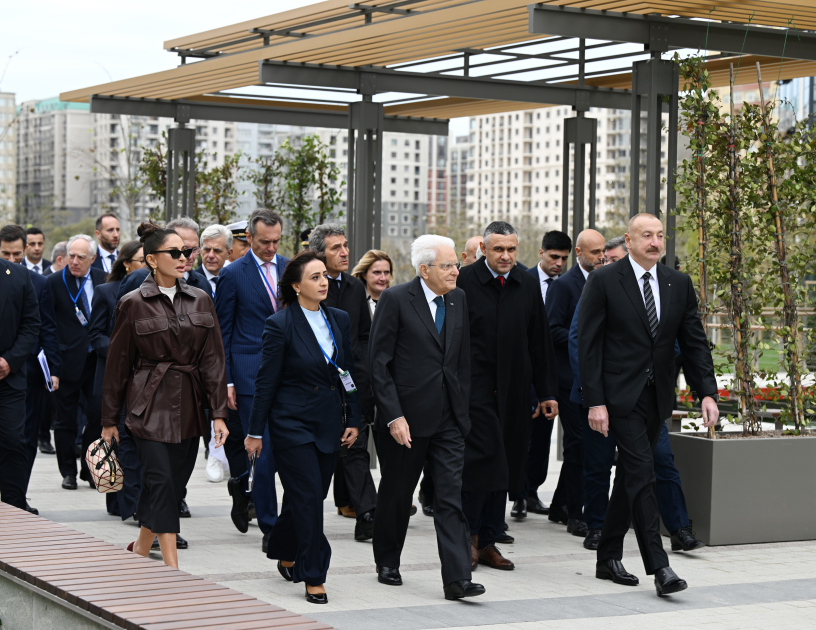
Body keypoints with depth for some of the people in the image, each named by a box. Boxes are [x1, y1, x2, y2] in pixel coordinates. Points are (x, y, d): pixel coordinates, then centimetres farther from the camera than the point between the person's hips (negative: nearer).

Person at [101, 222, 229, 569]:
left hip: (189, 407, 4)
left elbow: (213, 358, 6)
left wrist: (218, 413, -1)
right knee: (161, 481, -11)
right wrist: (109, 420, 5)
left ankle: (141, 547, 30)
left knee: (175, 482, 8)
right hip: (149, 406, -4)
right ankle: (171, 567, -9)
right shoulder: (133, 304, -3)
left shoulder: (201, 300, 7)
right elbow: (117, 364, 2)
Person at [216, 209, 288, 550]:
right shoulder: (232, 275, -2)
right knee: (265, 449, -6)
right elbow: (222, 333, -1)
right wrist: (225, 381, -6)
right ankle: (270, 527, 1)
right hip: (251, 375, -5)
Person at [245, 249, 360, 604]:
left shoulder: (340, 320, 7)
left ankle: (285, 556, 34)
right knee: (308, 497, -8)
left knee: (309, 496, 13)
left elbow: (350, 373, 12)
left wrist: (353, 421, 8)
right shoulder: (280, 325, -10)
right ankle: (313, 577, -2)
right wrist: (255, 432, -6)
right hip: (293, 423, -6)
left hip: (328, 424, 6)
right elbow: (266, 382, -7)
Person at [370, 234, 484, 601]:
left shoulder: (458, 299, 8)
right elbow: (378, 363, -10)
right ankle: (387, 563, 32)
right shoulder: (395, 300, -9)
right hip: (406, 417, -4)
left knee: (452, 497, -4)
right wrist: (394, 416, -15)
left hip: (448, 418, 4)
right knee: (396, 494, 11)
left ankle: (457, 579, -7)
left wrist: (462, 408, 10)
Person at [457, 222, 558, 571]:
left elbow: (540, 342, 13)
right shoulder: (464, 282, -5)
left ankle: (488, 542, 16)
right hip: (474, 388, -5)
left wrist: (546, 392, 12)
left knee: (504, 467, 8)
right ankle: (469, 534, 7)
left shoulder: (528, 286, 9)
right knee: (482, 459, -10)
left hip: (512, 392, 5)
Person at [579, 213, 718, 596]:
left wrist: (707, 392, -4)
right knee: (642, 474, -13)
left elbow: (694, 342, 8)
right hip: (620, 394, -5)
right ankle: (658, 567, -13)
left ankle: (609, 557, 23)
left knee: (629, 476, 13)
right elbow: (588, 344, -8)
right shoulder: (603, 282, -7)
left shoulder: (679, 284, 8)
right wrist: (595, 402, -14)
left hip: (657, 396, 6)